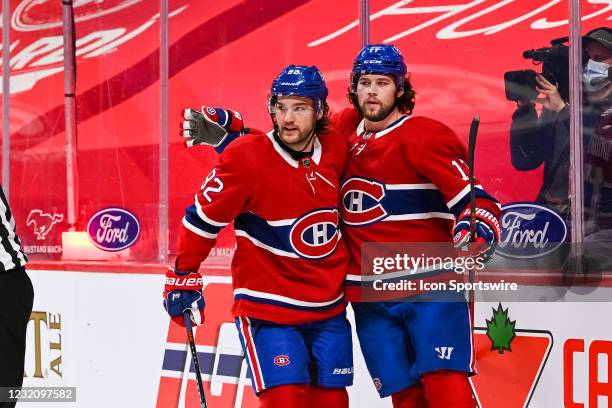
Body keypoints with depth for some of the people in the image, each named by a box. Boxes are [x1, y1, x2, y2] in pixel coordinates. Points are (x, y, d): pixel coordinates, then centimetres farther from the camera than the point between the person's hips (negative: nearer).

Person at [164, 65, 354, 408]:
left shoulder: (336, 150, -3)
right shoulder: (246, 157, -17)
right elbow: (204, 218, -9)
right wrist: (182, 277, -6)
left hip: (329, 309, 5)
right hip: (268, 308, -5)